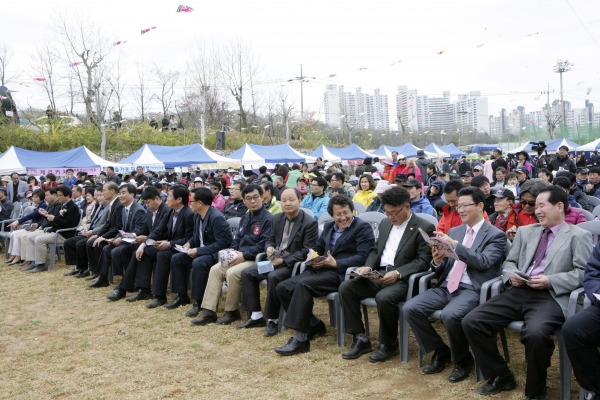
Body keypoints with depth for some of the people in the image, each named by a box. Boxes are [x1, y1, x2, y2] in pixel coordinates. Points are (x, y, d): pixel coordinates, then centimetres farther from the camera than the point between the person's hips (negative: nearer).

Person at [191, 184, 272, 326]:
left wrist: (244, 255, -20)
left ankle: (232, 312, -10)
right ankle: (209, 311, -9)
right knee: (215, 269, -10)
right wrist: (231, 250, 0)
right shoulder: (245, 218, 18)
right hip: (240, 256, 9)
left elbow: (264, 245, -19)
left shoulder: (268, 219, -11)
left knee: (232, 272, -30)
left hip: (256, 259, -8)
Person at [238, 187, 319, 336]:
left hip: (294, 263, -7)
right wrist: (269, 247, -8)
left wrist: (283, 260, -22)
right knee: (247, 273, -7)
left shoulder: (310, 222, -12)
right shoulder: (277, 218, 9)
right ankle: (256, 316, 1)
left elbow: (306, 251, -16)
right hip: (275, 260, 7)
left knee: (273, 277, -33)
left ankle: (273, 320, -16)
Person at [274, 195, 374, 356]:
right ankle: (314, 325, 5)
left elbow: (363, 257, -11)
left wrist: (336, 263, -17)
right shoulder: (329, 226, 20)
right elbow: (318, 248, 28)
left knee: (303, 284, -31)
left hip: (341, 273, -8)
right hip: (320, 269, 8)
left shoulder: (363, 227, -1)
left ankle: (300, 338, -26)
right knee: (282, 288, -8)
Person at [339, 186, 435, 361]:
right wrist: (368, 267, -1)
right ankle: (360, 339, -6)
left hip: (404, 279, -7)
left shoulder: (424, 228, -5)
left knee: (384, 297, -36)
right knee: (346, 287, -15)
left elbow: (423, 261, -12)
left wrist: (398, 273, -25)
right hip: (379, 275, 7)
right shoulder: (385, 223, 15)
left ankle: (389, 343, -9)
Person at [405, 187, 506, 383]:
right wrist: (438, 261, -8)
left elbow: (483, 262, -15)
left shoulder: (496, 235, 2)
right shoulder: (454, 231, 18)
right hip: (446, 286, 6)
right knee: (410, 308, -15)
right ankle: (440, 351, 7)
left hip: (472, 290, -6)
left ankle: (462, 359, -4)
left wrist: (455, 244, -21)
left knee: (449, 315, -35)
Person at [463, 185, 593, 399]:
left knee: (535, 333, -37)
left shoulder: (579, 236, 7)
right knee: (471, 321, -13)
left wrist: (550, 281, -15)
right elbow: (509, 262, 24)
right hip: (518, 292, 6)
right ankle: (501, 376, 6)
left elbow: (584, 273, -3)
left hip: (550, 296, -5)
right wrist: (511, 275, 0)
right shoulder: (525, 231, 23)